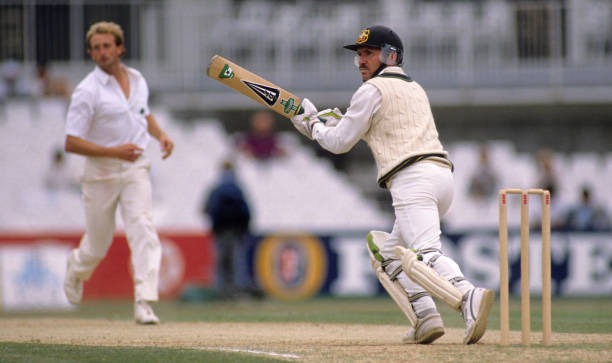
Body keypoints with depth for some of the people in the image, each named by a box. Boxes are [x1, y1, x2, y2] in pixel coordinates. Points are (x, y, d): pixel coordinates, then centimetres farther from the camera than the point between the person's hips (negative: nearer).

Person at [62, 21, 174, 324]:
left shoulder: (137, 80, 6)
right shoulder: (87, 92, -13)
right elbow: (71, 143, -17)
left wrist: (160, 135, 6)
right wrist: (114, 151, -25)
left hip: (135, 168, 3)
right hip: (100, 172, -3)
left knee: (143, 229, -18)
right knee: (97, 246, 8)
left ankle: (144, 304, -24)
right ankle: (76, 267, 45)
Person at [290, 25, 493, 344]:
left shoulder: (372, 90, 3)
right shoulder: (415, 89, 29)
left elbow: (340, 142, 5)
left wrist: (311, 124, 23)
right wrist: (339, 121, 33)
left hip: (413, 179, -9)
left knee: (426, 254, -24)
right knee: (391, 252, 20)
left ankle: (468, 297, -49)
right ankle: (424, 316, 2)